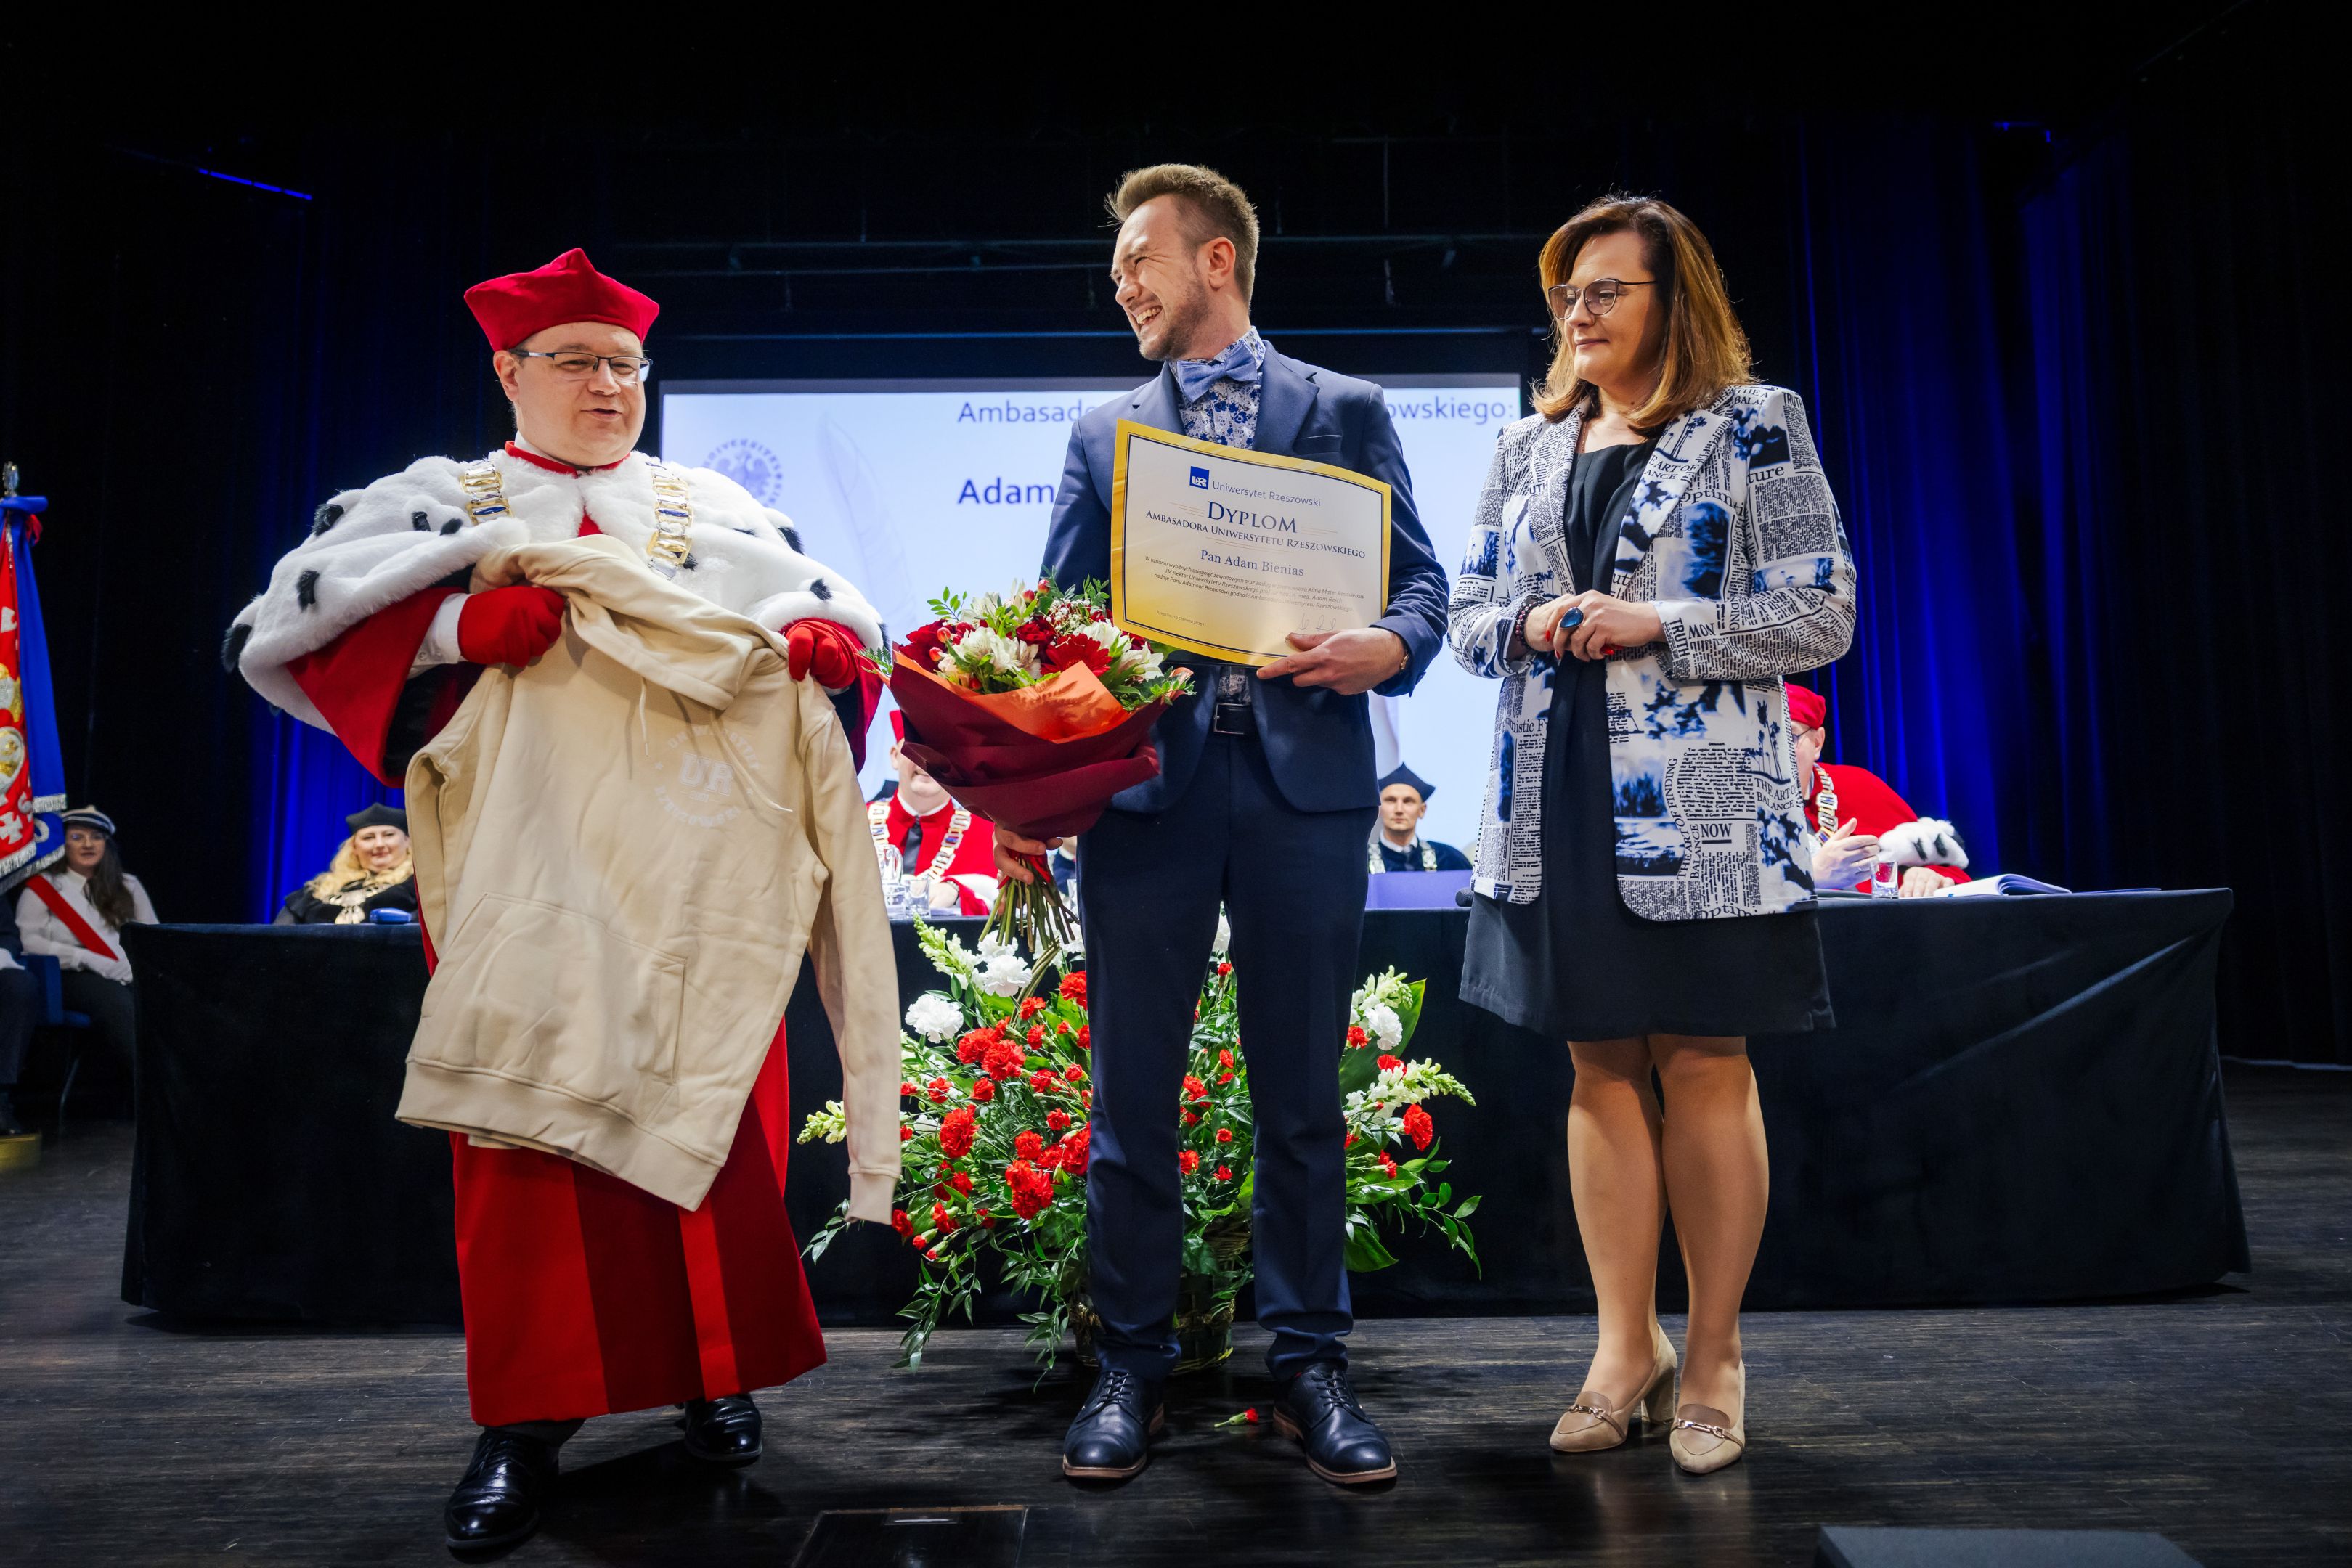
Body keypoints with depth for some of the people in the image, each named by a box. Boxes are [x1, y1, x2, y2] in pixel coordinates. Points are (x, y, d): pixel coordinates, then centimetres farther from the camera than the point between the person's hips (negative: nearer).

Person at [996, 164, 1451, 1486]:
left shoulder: (1345, 412, 11)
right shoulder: (1104, 433, 17)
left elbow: (1420, 585, 7)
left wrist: (1387, 648, -16)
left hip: (1305, 782, -1)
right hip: (1144, 782, 2)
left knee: (1303, 1095, 5)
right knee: (1132, 1095, 4)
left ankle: (1311, 1362, 19)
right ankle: (1133, 1365, 19)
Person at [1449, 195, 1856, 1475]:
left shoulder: (1753, 428, 2)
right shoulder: (1528, 445, 16)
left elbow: (1822, 614, -3)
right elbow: (1468, 612, 17)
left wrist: (1656, 625, -14)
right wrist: (1532, 626, -6)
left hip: (1701, 803, -4)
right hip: (1558, 800, 4)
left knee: (1704, 1070, 1)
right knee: (1602, 1070, 8)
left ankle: (1712, 1358, 17)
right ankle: (1626, 1348, 19)